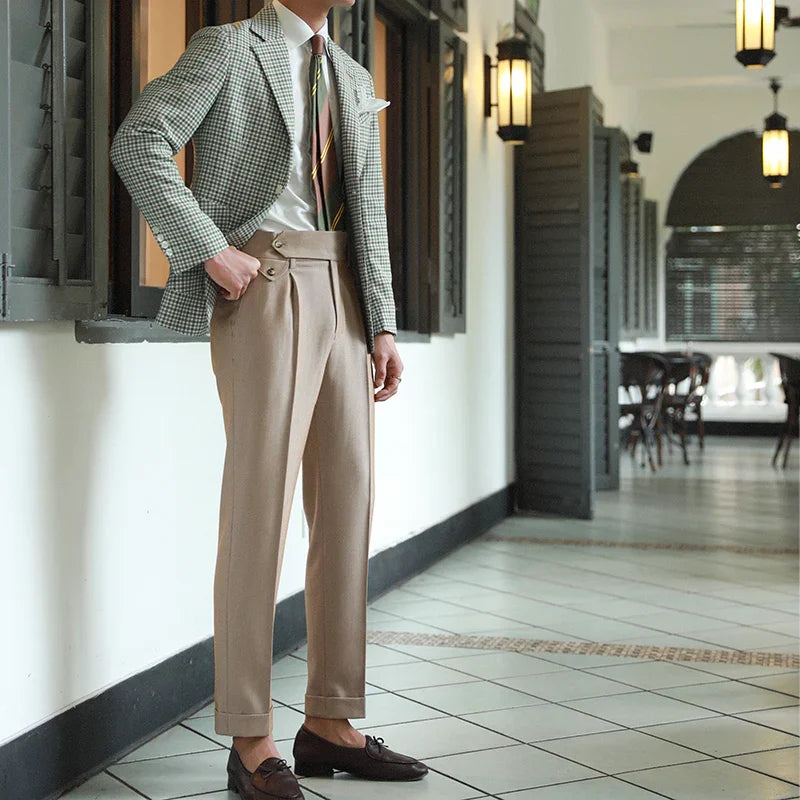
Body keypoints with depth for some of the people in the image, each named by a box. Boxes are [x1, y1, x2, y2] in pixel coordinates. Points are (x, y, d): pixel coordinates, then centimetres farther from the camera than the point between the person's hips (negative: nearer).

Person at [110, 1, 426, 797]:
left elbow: (367, 211, 17)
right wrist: (212, 250, -15)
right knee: (261, 499, -9)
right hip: (262, 287, -7)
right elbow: (138, 144, -9)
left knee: (347, 501, 3)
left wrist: (383, 326, 8)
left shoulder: (354, 81, 22)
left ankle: (329, 724, 10)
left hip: (342, 295, 7)